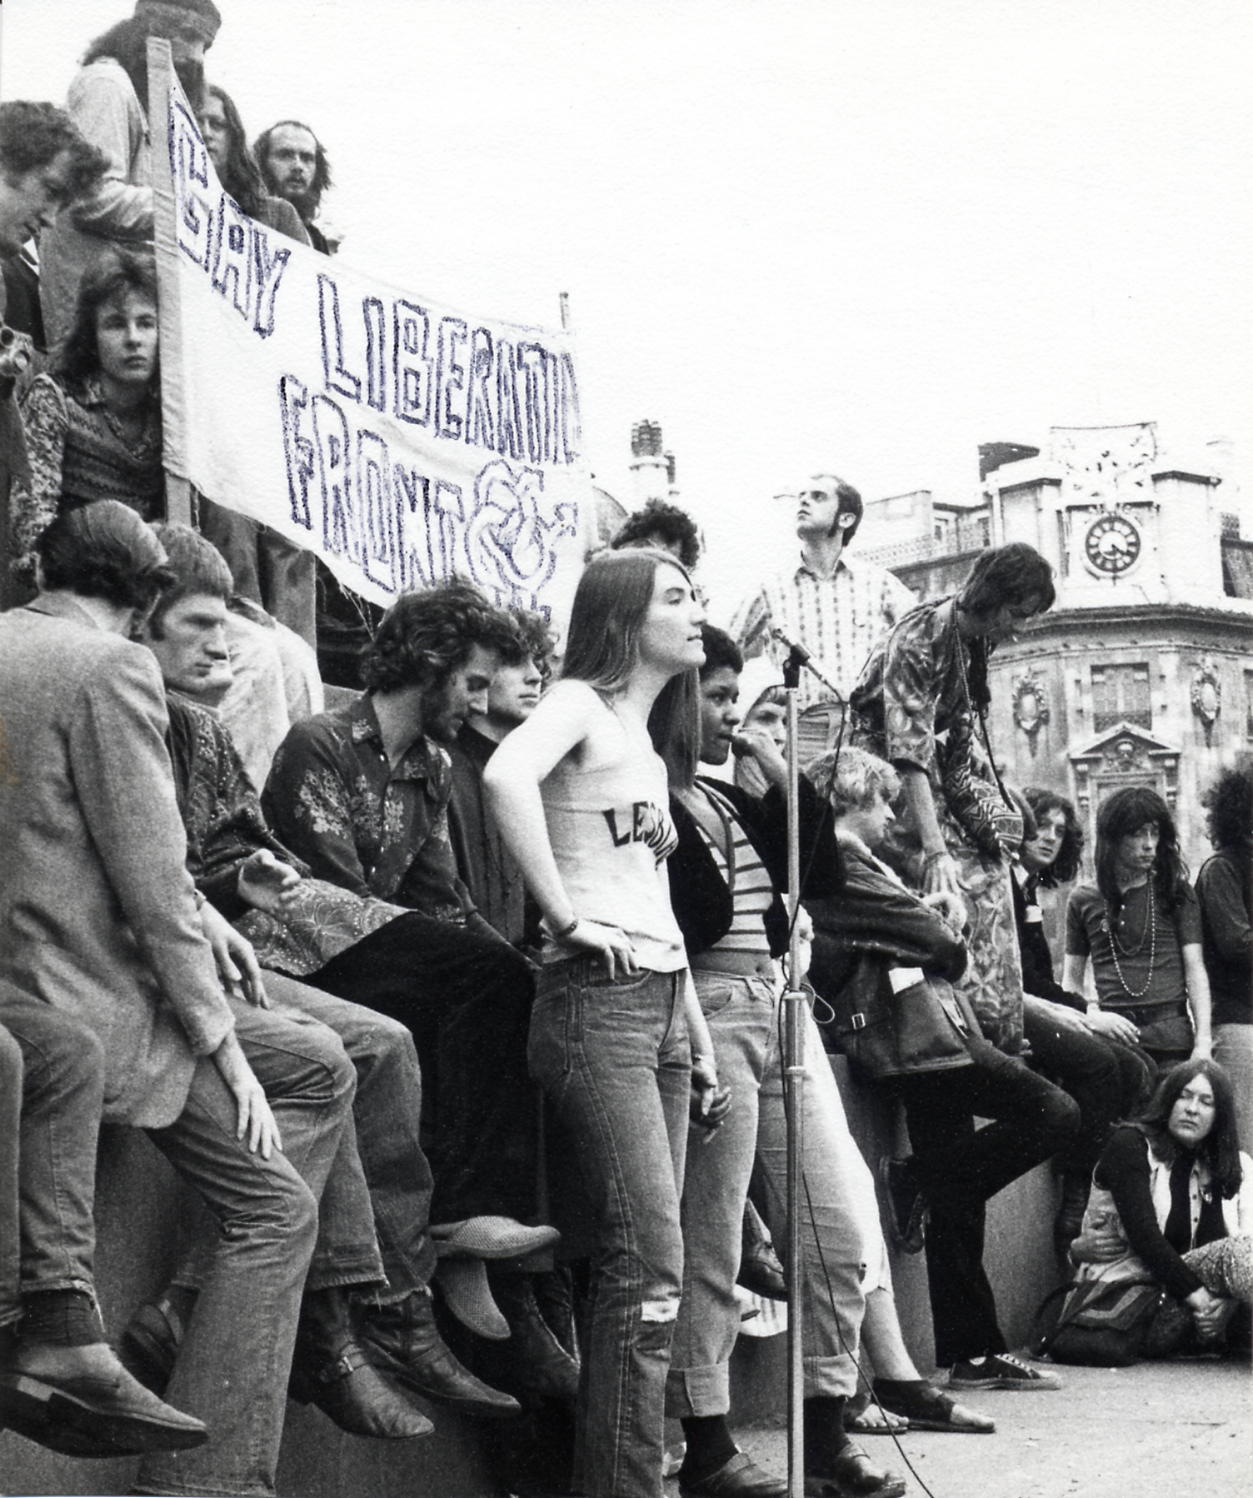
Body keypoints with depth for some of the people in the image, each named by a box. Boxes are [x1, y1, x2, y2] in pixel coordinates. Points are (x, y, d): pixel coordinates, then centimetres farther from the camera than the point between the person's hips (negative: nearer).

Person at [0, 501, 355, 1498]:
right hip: (94, 1011, -9)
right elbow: (152, 882, -18)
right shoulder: (111, 668, -15)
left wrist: (196, 917, 14)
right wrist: (221, 1043, -11)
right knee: (276, 1205, -1)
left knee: (318, 1067, 18)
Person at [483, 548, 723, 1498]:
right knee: (651, 1259, -14)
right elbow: (506, 776, -26)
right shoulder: (580, 704, -3)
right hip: (598, 995, -9)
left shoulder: (646, 743, 24)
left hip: (662, 1003, 9)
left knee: (647, 1265, 6)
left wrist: (701, 1042, 20)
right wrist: (565, 915, -21)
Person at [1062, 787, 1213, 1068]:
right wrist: (1092, 1015, -7)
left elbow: (1195, 970, 4)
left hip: (1172, 1035, 0)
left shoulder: (1176, 892, 9)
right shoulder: (1083, 900, 11)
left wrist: (1203, 1041, -7)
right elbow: (1071, 980, 14)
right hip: (1113, 1035, 0)